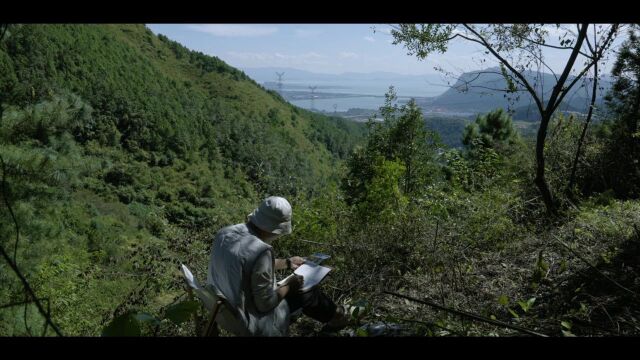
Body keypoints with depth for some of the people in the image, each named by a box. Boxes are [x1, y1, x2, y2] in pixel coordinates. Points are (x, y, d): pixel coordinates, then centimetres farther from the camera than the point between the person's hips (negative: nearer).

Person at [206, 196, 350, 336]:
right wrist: (290, 286, -6)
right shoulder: (260, 251, -32)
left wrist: (287, 262, 21)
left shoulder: (225, 232, -6)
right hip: (247, 324, -7)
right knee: (305, 291, 11)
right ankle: (335, 316, 37)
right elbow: (265, 303, -24)